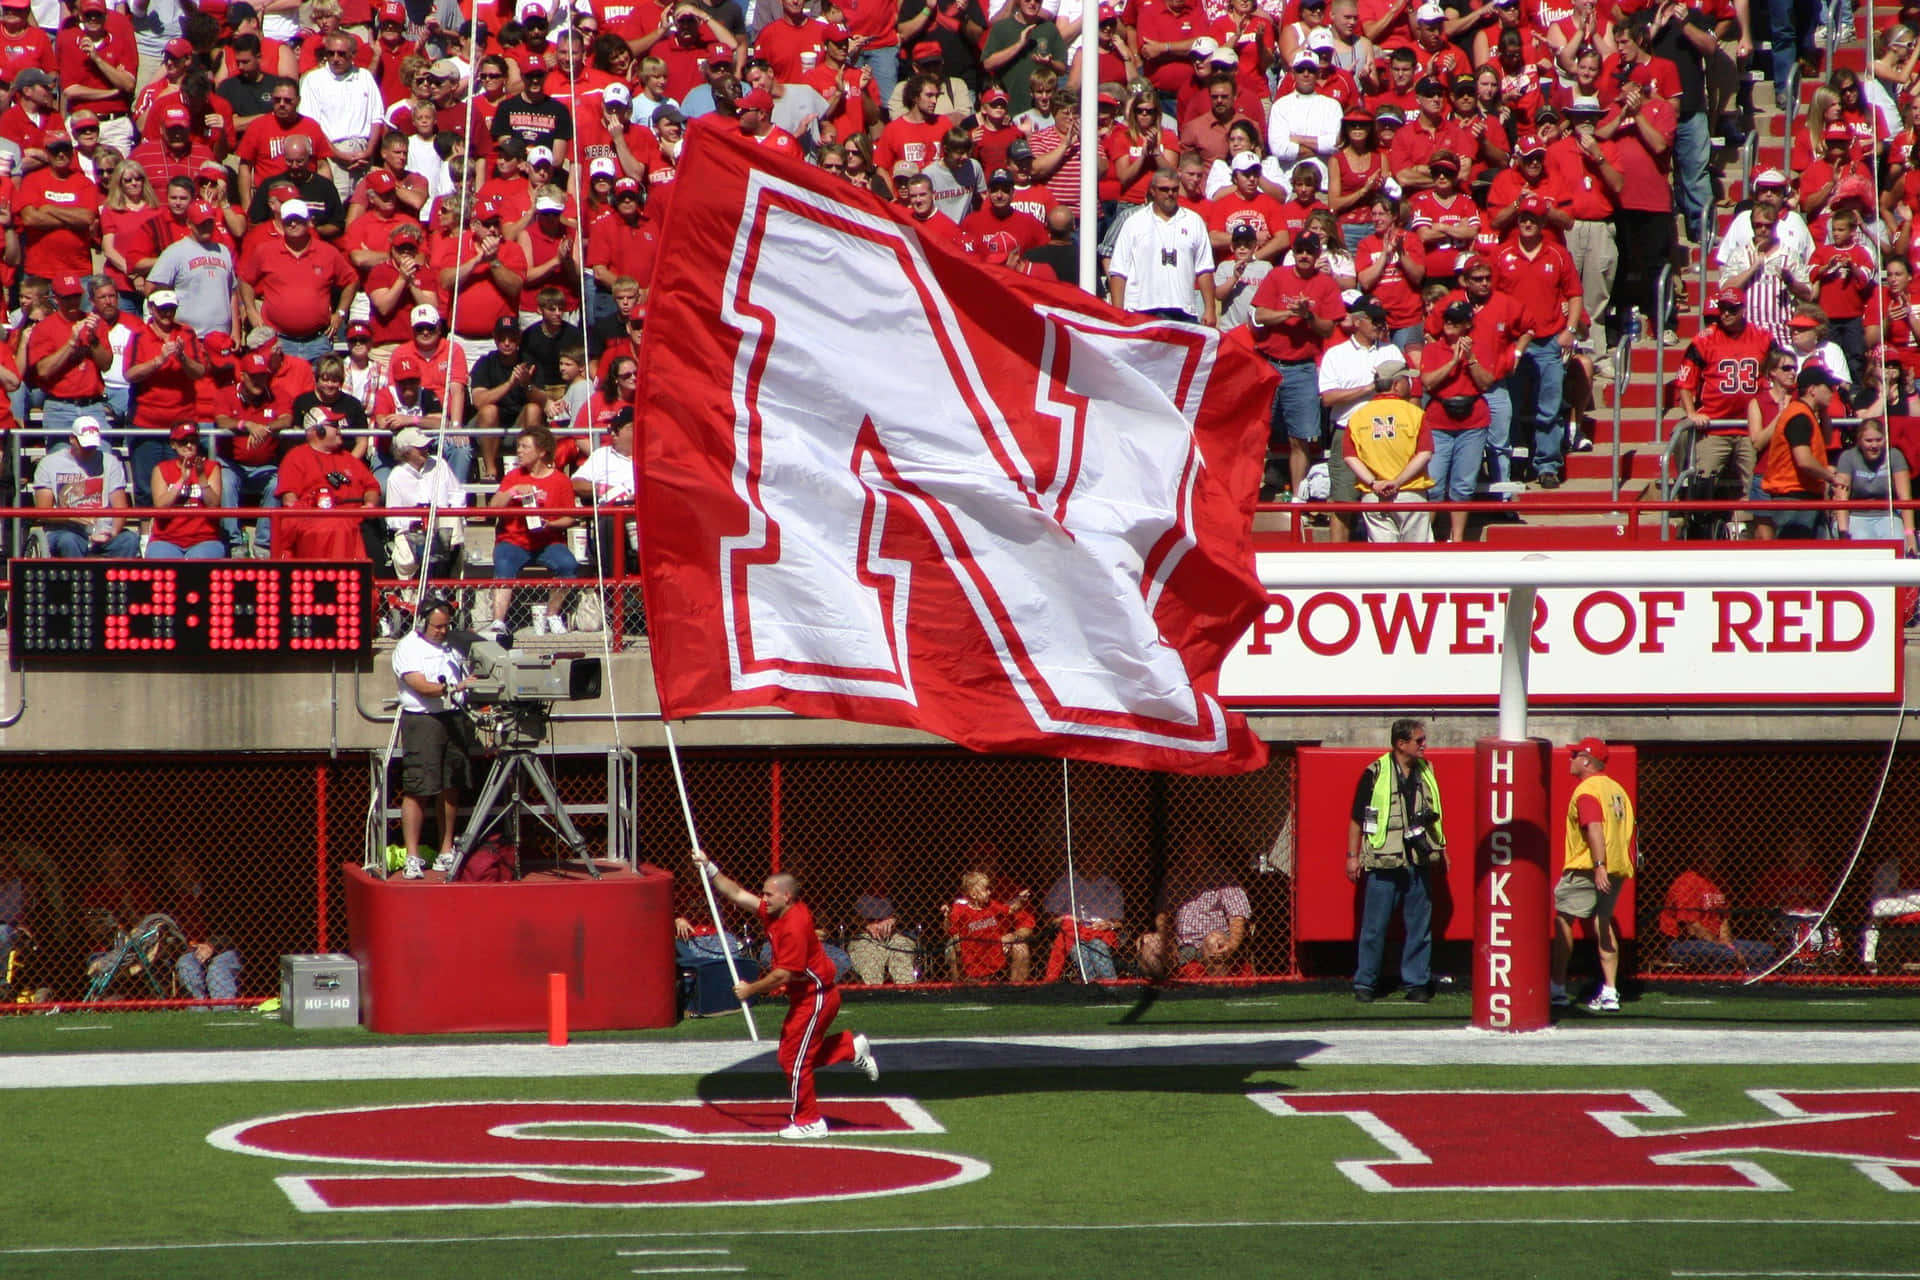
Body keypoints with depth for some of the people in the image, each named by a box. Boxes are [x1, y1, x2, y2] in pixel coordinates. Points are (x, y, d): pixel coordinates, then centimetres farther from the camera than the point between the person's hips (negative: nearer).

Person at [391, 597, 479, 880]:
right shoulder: (408, 648, -4)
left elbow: (467, 679, 24)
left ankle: (446, 854, 15)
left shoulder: (453, 645, 16)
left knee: (451, 788, 8)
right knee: (416, 790, -8)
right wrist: (453, 689, -29)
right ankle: (412, 857, -9)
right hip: (422, 721, -6)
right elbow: (422, 686, -16)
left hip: (455, 719, 6)